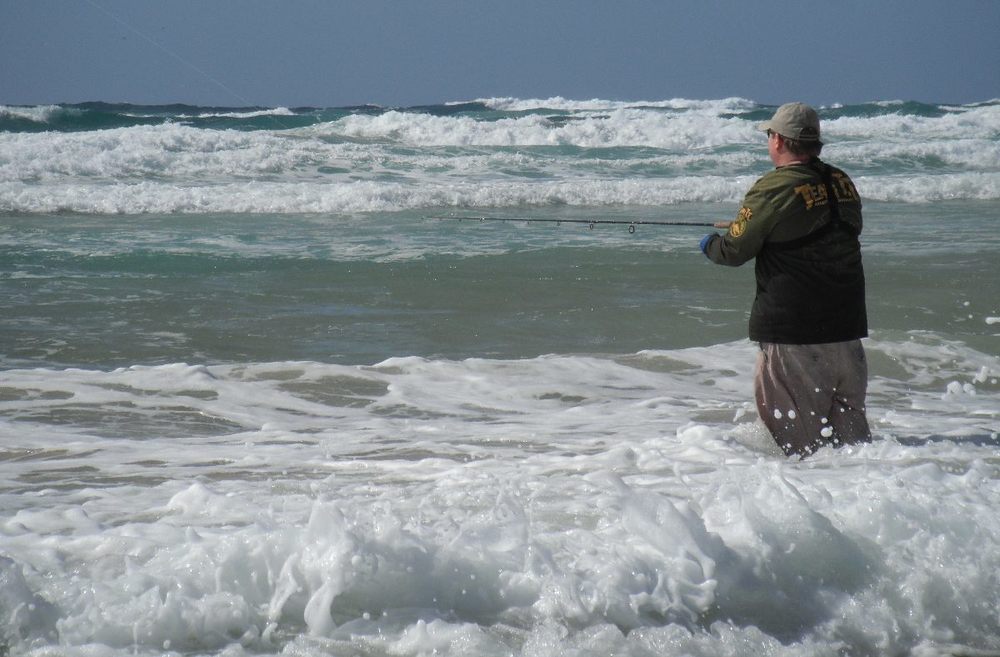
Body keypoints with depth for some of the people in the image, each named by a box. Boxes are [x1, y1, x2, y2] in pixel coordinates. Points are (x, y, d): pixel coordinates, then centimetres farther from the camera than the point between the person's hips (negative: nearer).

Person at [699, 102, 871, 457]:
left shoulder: (774, 189, -15)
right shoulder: (841, 183, 6)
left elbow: (734, 252, -9)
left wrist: (710, 244, 14)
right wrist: (745, 226, 27)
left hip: (793, 328, -7)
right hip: (846, 324, 7)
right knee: (848, 417, 14)